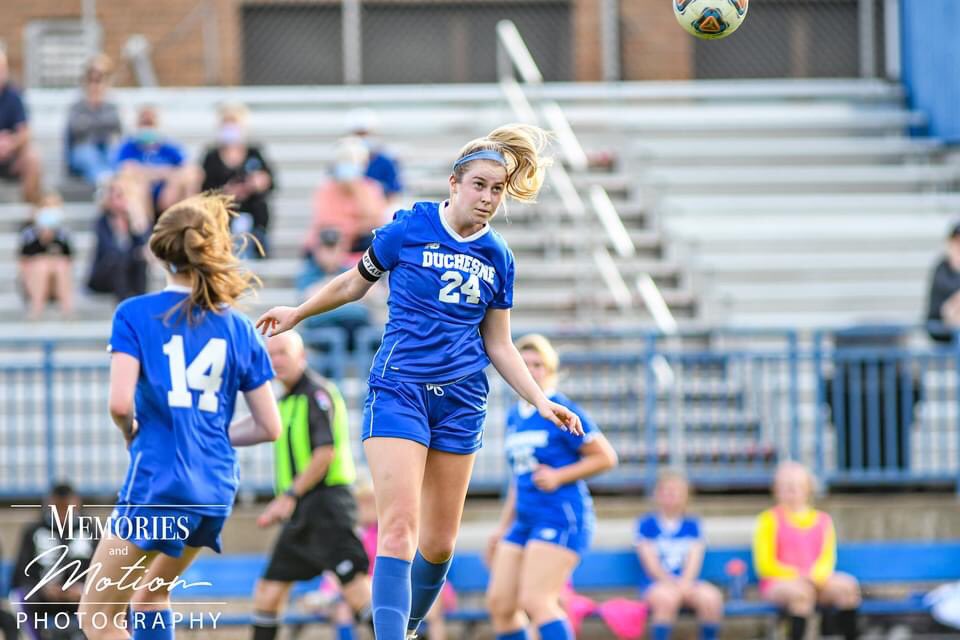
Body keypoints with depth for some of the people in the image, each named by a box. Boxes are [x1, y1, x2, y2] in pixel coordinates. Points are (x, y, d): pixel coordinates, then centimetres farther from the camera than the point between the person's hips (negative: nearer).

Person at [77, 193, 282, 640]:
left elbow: (120, 403, -15)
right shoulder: (240, 329, 8)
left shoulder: (135, 314, -3)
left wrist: (131, 433, 7)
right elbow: (269, 427, 8)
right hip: (218, 486, 5)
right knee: (152, 594, 28)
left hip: (157, 481, -5)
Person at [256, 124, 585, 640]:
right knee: (399, 528, -18)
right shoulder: (409, 229, -3)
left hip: (461, 402, 4)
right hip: (399, 389, -4)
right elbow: (356, 282, 13)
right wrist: (299, 312, 11)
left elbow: (498, 345, 13)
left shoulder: (498, 258, 7)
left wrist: (541, 401, 5)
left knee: (439, 543, 8)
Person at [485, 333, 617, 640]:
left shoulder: (563, 411, -7)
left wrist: (559, 476, -16)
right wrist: (504, 526, 25)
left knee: (535, 601, -19)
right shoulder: (514, 417, 15)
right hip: (524, 521, 8)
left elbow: (606, 457, -6)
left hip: (561, 519, -8)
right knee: (499, 603, 2)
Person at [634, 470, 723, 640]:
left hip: (686, 582, 3)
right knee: (667, 597, -38)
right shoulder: (646, 524, 7)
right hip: (658, 584, -3)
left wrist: (684, 582, -17)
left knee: (711, 597, -30)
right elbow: (650, 562, -2)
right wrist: (671, 582, -17)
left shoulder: (692, 525, 15)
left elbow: (694, 560, 3)